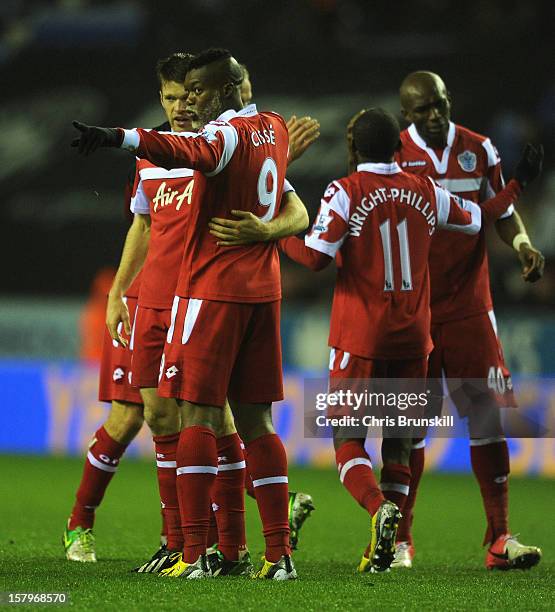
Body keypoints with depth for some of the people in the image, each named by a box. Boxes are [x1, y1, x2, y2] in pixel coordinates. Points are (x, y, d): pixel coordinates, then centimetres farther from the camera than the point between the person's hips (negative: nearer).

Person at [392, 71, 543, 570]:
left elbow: (501, 211, 13)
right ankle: (399, 539, 10)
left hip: (468, 304, 2)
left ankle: (500, 537, -1)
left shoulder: (479, 150, 4)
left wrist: (523, 243, -6)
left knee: (487, 411, -4)